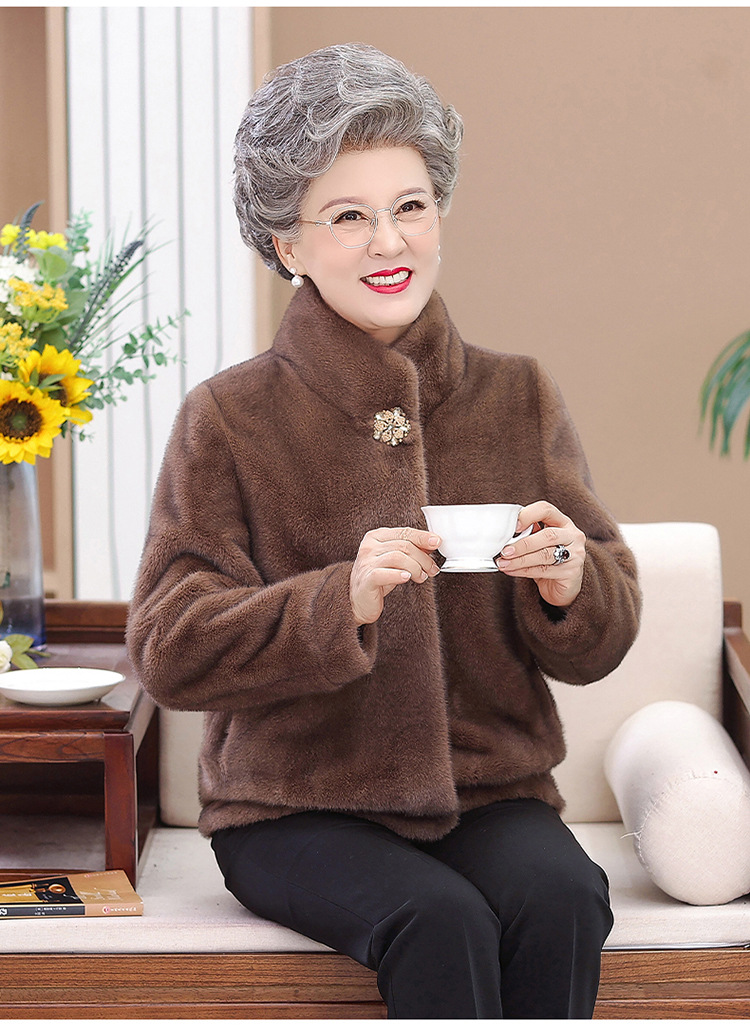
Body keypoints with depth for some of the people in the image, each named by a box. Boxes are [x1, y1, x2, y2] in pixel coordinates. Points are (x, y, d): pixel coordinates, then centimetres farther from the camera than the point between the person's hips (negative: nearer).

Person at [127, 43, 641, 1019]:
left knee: (561, 900, -28)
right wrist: (343, 600, -26)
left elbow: (600, 645, 7)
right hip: (295, 809, -2)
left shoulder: (518, 399, 6)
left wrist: (570, 585, -18)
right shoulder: (231, 417, -3)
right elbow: (169, 652, -10)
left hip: (490, 792, 3)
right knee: (440, 921, -31)